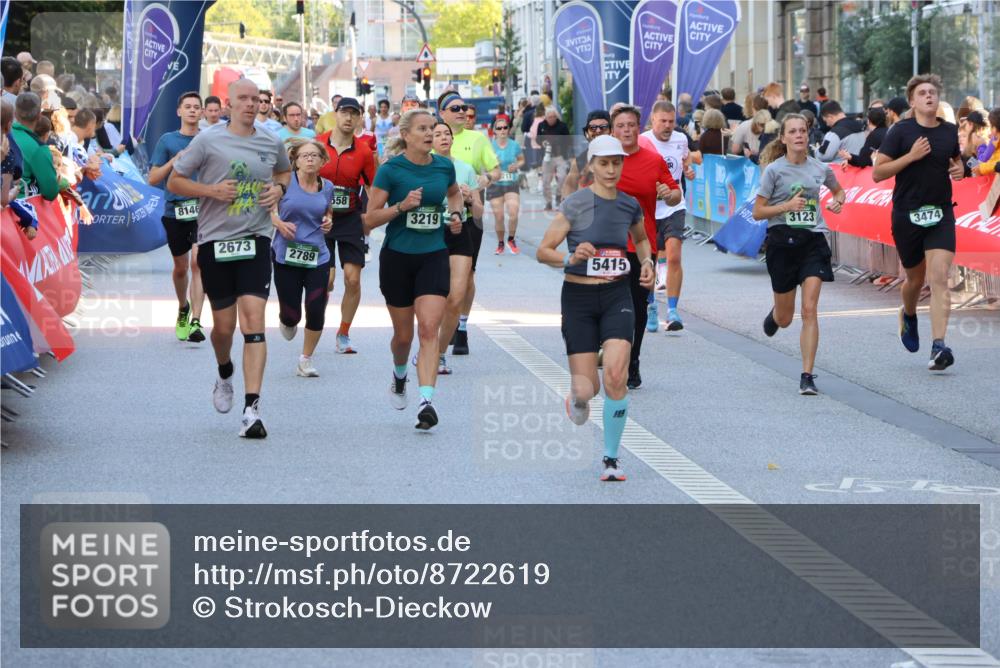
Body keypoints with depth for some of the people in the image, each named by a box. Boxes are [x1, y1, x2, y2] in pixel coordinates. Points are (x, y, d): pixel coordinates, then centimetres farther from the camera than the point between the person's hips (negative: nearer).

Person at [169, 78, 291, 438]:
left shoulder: (272, 143, 8)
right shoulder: (208, 141, -1)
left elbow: (285, 172, 29)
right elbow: (173, 182, 2)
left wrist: (279, 188, 6)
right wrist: (211, 189, -13)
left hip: (256, 240, 1)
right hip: (215, 241, -1)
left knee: (253, 319, -13)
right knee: (224, 324, 8)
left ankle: (252, 409, -17)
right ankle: (224, 374, 43)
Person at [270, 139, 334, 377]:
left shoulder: (326, 187, 5)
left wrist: (328, 223, 2)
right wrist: (279, 223, -15)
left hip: (317, 257, 3)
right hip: (286, 257, -3)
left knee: (316, 312, -6)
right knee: (291, 316, -1)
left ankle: (306, 360, 15)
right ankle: (288, 321, 39)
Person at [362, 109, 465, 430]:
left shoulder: (444, 166, 2)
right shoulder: (390, 170, -8)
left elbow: (454, 193, 26)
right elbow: (370, 219, -7)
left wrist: (456, 214, 7)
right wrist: (402, 206, -21)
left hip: (434, 256, 2)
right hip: (397, 258, -1)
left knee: (429, 329, -15)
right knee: (403, 334, 10)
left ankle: (426, 401, -22)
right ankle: (399, 376, 44)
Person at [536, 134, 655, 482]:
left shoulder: (630, 205, 5)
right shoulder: (575, 204, -8)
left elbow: (641, 239, 27)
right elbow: (543, 251, -7)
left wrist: (647, 263, 8)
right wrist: (570, 259, -25)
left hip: (617, 297, 2)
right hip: (578, 297, -2)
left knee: (616, 375, -18)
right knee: (586, 389, -3)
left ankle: (610, 459, -3)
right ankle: (577, 396, 39)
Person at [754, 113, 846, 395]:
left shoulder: (820, 168, 4)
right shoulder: (774, 170, -5)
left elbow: (838, 190, 25)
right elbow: (757, 212, -4)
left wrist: (838, 201, 3)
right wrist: (787, 205, -18)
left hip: (813, 241, 1)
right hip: (782, 242, -1)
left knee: (809, 310, -12)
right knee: (785, 318, 11)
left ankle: (807, 376, -9)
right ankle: (773, 315, 50)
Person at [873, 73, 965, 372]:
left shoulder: (950, 131, 6)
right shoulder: (901, 131, -5)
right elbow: (878, 173, -8)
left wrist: (959, 170, 2)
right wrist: (911, 156, -18)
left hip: (940, 215, 2)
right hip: (907, 215, -2)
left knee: (939, 277, -14)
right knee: (916, 278, 13)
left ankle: (939, 347, -19)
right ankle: (908, 315, 48)